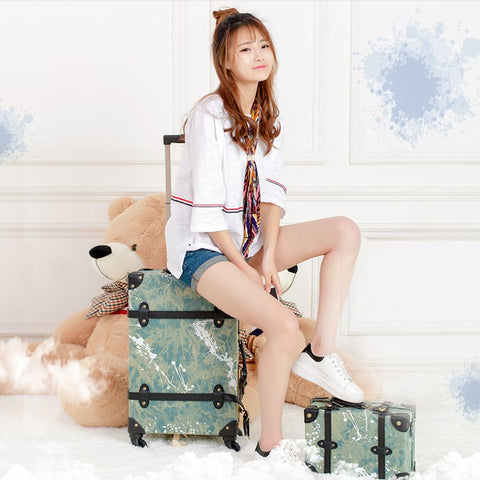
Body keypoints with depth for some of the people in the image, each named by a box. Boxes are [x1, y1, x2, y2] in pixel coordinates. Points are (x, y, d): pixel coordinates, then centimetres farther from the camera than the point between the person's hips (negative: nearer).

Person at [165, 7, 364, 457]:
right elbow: (207, 211, -19)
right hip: (200, 248, -8)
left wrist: (269, 256, -11)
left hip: (248, 240, 8)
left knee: (345, 231, -8)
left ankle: (320, 351, -10)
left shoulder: (267, 115, 7)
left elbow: (271, 192, 2)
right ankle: (269, 447, -11)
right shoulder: (209, 116, -17)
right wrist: (245, 268, -15)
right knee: (284, 325, -27)